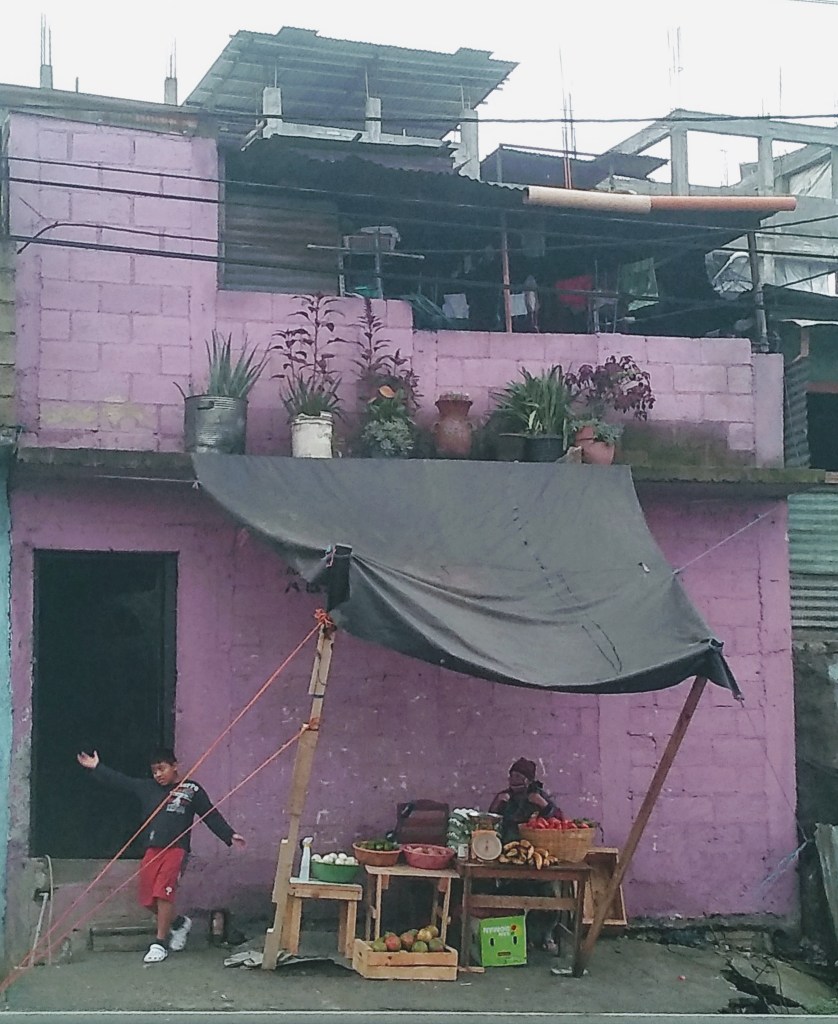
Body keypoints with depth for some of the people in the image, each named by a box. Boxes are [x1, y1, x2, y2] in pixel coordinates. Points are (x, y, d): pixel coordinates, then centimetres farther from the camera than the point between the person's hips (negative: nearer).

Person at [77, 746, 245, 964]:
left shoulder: (192, 790, 3)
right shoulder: (147, 788, 13)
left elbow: (211, 816, 5)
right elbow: (120, 781, 13)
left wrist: (229, 835, -1)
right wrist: (96, 768, 9)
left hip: (176, 849, -5)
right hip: (152, 849, 5)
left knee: (163, 893, -15)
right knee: (148, 899, 3)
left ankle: (160, 943, -4)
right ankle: (179, 923, 29)